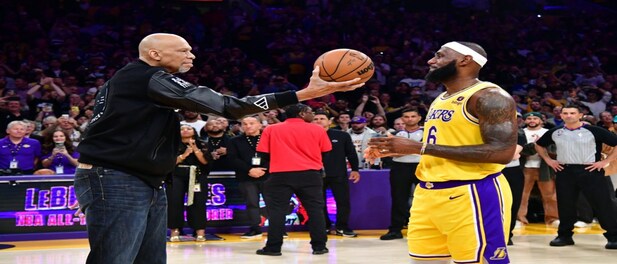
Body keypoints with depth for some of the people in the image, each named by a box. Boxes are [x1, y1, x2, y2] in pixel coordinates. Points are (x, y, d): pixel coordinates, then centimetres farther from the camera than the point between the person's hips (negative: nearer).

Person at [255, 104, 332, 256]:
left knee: (277, 210, 4)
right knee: (315, 210, 8)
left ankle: (273, 247, 3)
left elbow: (263, 153, 9)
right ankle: (319, 246, 8)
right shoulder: (317, 130, 7)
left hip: (281, 174, 0)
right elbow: (325, 153, 11)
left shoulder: (271, 129, 9)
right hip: (310, 174, 0)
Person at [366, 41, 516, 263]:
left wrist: (420, 147, -23)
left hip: (473, 195, -9)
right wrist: (398, 149, 10)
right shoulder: (440, 100, 17)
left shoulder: (489, 97, -12)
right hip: (428, 194, 9)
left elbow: (502, 152, -23)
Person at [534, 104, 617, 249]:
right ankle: (564, 236, 21)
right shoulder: (555, 132, 6)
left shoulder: (594, 131, -7)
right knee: (565, 205, 8)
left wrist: (605, 161, -10)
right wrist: (548, 160, 11)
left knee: (602, 204, -3)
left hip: (590, 171, -3)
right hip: (564, 172, 4)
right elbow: (539, 145, 22)